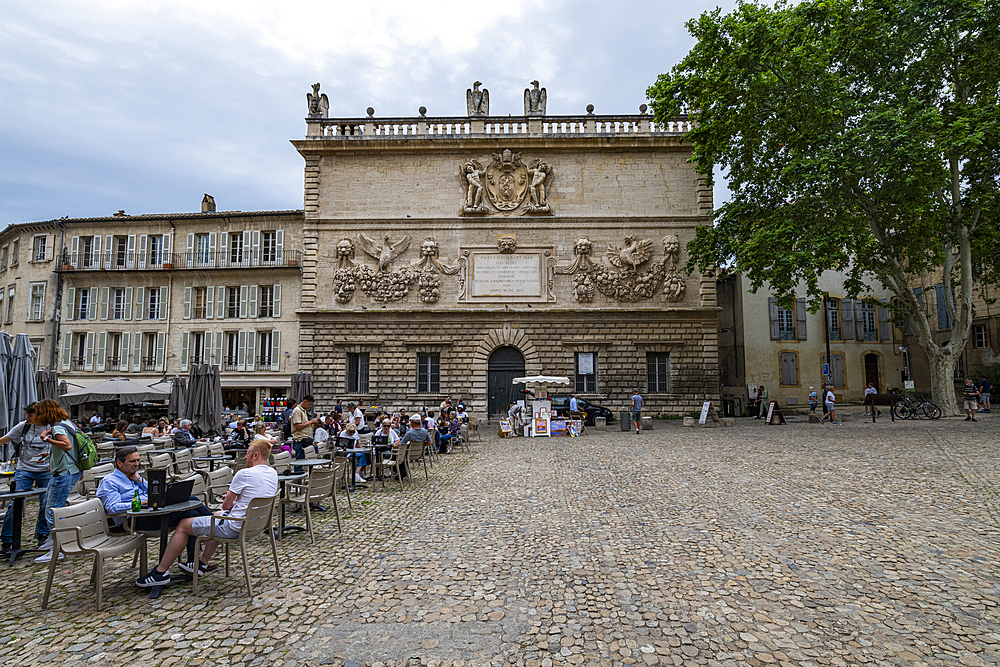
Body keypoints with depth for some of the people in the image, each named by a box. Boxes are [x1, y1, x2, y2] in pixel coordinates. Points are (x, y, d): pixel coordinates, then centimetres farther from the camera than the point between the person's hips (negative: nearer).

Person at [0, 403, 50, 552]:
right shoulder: (23, 426, -2)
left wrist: (48, 454, -19)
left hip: (44, 470, -1)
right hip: (24, 470, 1)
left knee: (46, 505, 3)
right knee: (14, 504, -6)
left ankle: (42, 535, 22)